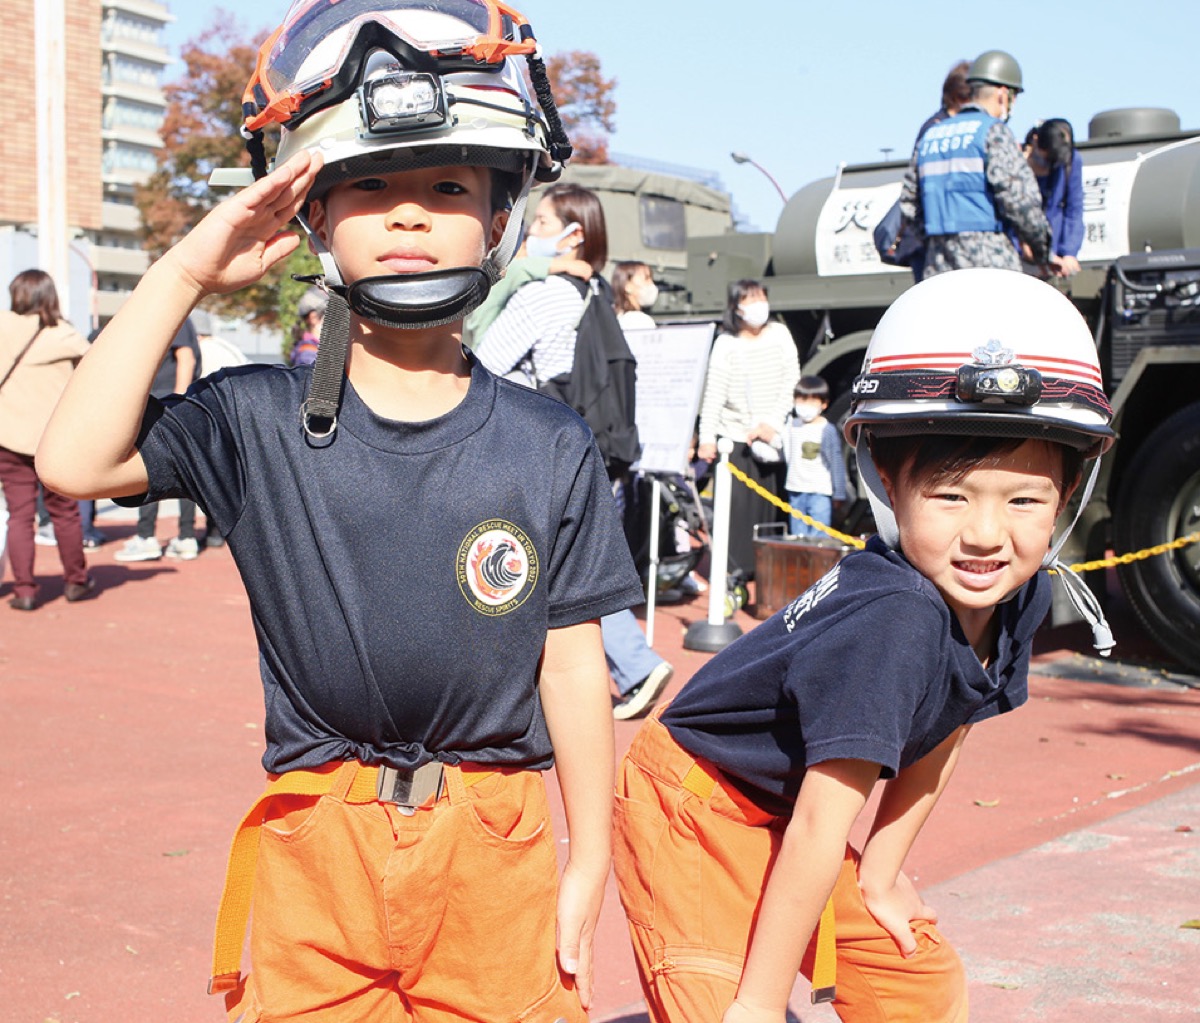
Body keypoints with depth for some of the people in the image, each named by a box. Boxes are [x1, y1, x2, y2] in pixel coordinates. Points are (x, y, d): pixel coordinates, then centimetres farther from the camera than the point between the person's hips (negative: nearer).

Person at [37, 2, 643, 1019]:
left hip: (494, 854, 0)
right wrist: (184, 275, -17)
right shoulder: (259, 421, -4)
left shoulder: (551, 448, -4)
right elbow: (76, 461, -17)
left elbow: (573, 669, -1)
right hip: (313, 848, 0)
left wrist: (588, 870, 2)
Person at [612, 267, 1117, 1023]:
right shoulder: (891, 621, -35)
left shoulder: (1021, 597, -11)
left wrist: (880, 872, 9)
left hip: (789, 817, 8)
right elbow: (820, 826, -30)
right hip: (698, 809, -8)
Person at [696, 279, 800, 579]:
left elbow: (791, 384, 1)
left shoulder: (779, 334, 4)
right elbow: (713, 393, -7)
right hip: (736, 435, -2)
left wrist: (772, 422, -9)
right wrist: (707, 437, -15)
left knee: (771, 505, 5)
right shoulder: (726, 343, -3)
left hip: (773, 438, 2)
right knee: (737, 507, -6)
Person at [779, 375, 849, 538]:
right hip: (795, 491, 5)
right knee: (797, 535, 12)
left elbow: (837, 464, -5)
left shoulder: (827, 430, -9)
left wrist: (839, 494, -3)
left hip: (820, 493, -5)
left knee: (818, 537, -8)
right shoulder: (790, 423, 4)